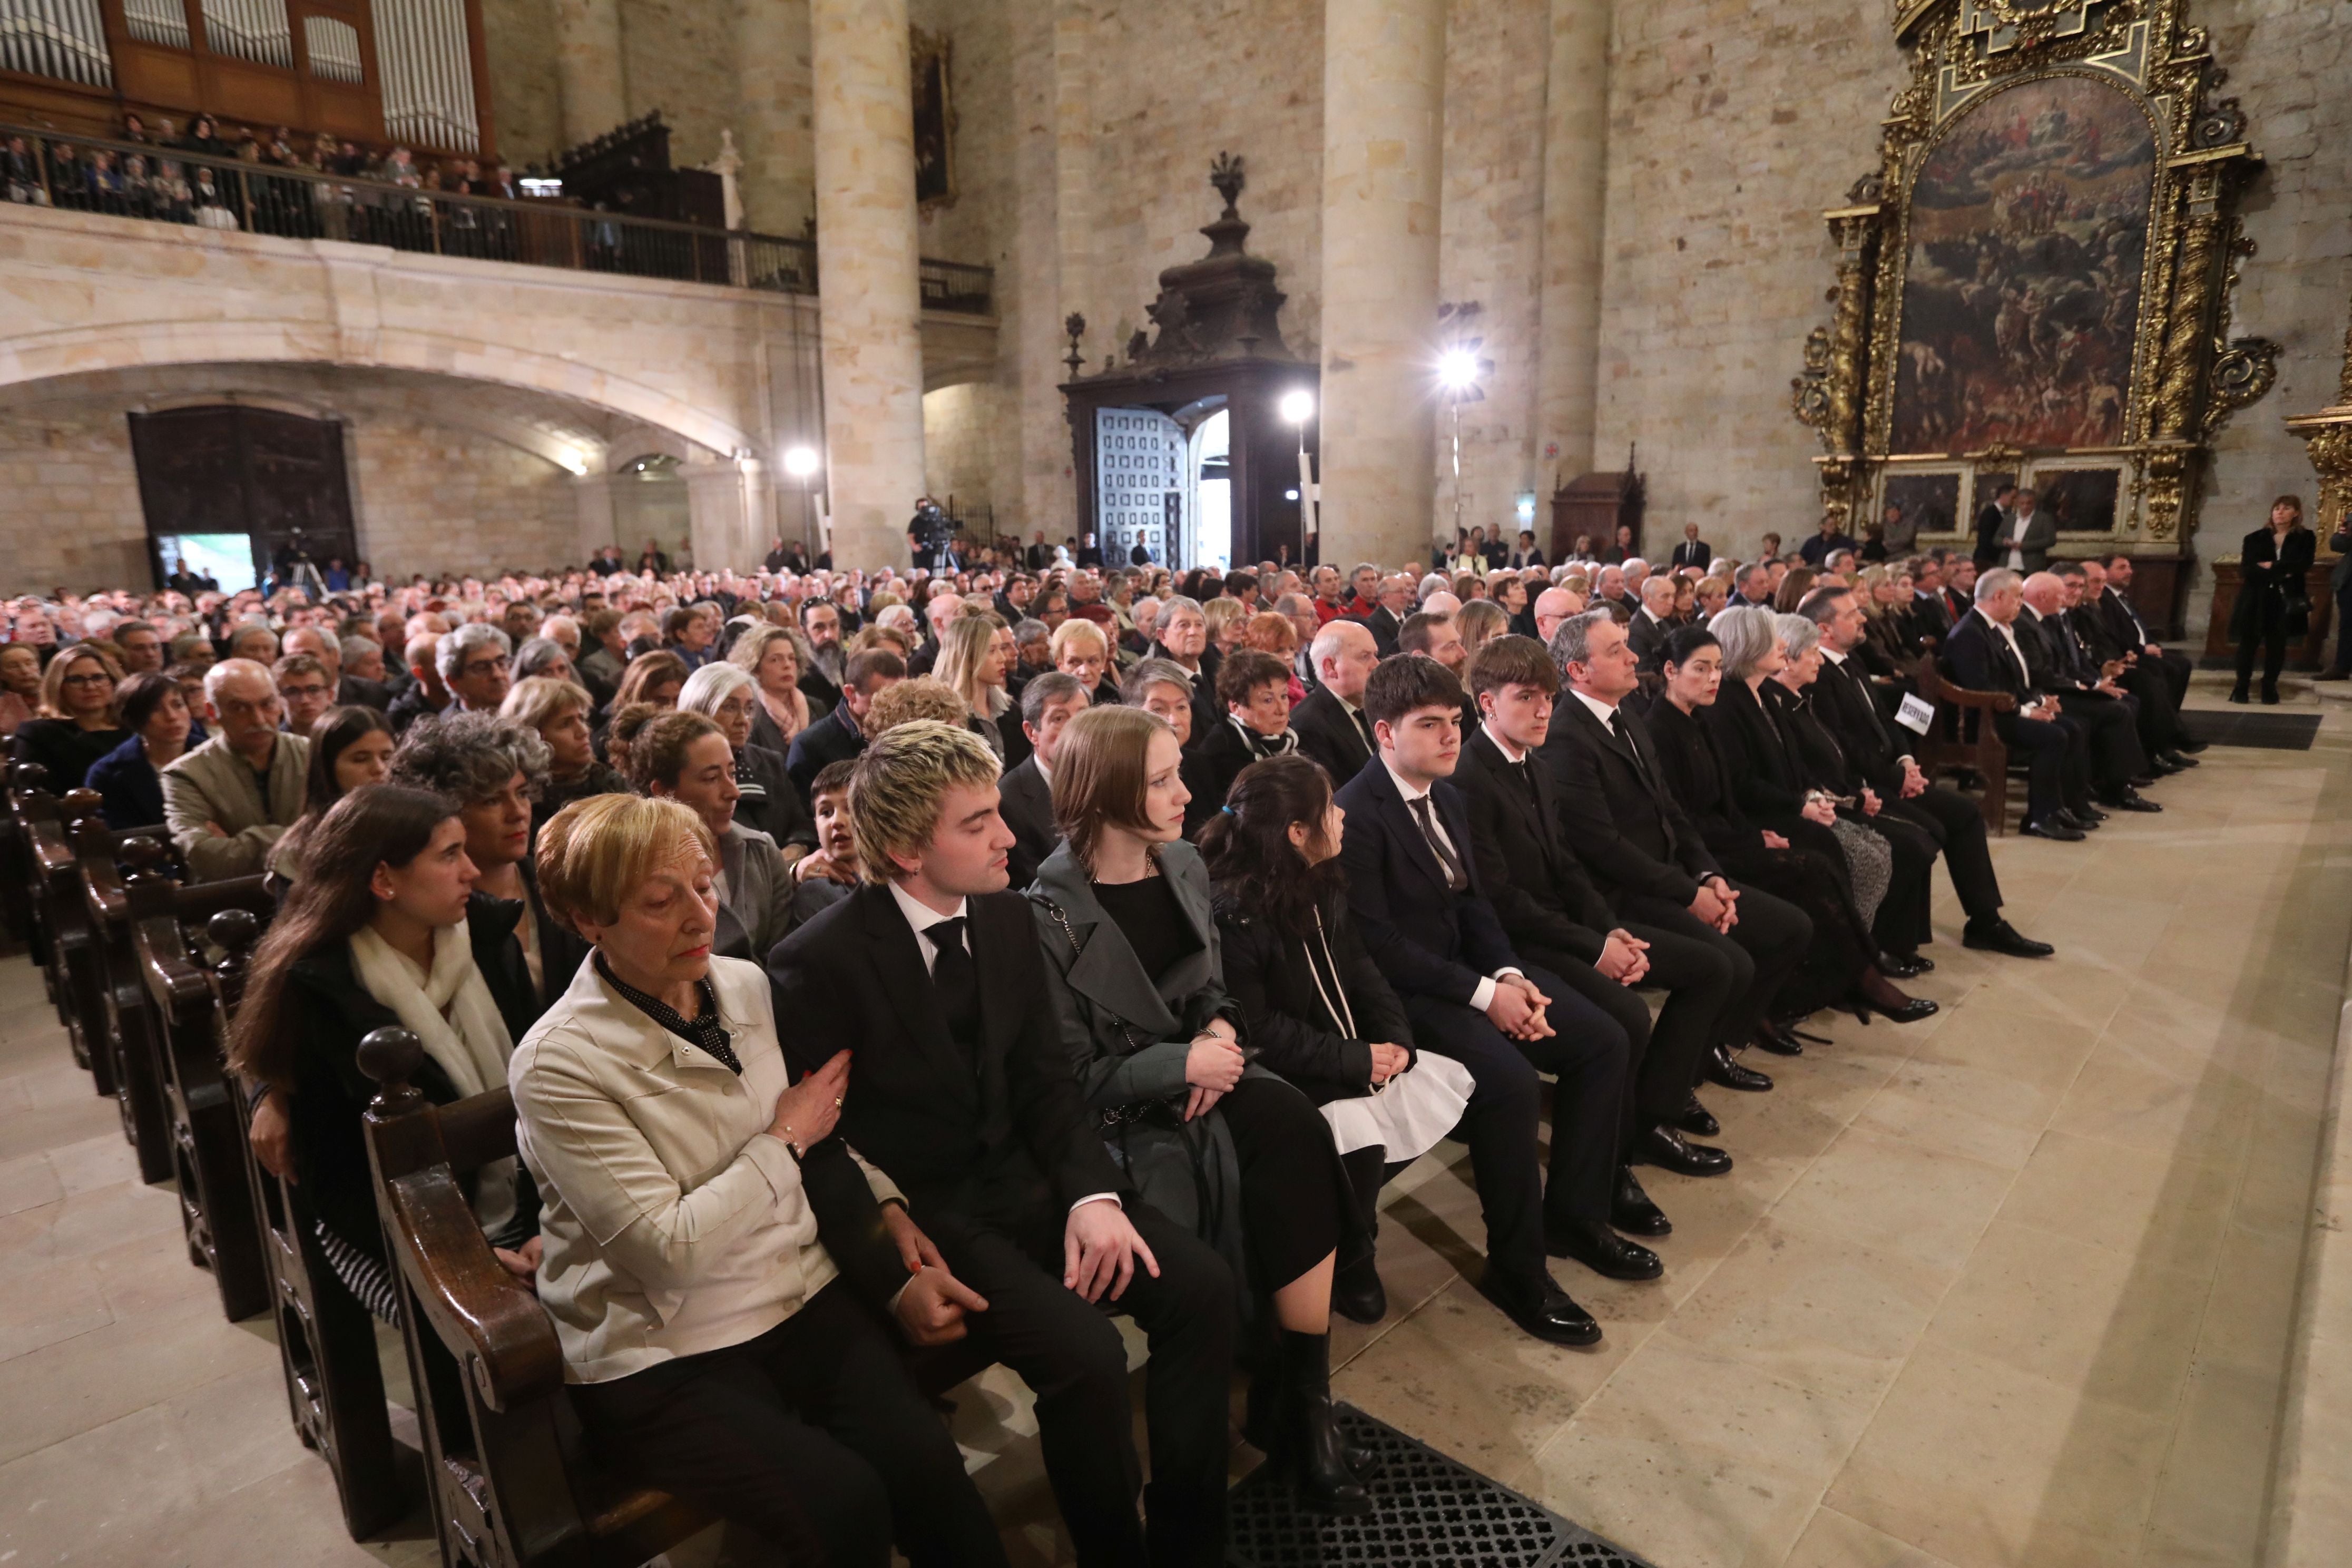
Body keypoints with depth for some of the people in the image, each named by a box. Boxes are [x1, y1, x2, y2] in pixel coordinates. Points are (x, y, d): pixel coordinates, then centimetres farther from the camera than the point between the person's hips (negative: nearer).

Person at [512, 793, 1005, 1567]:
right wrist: (787, 1140, -10)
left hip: (805, 1297, 4)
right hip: (663, 1351, -4)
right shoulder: (558, 1062, -15)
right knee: (845, 1502, -23)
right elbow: (669, 1248, -18)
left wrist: (882, 1203, -1)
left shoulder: (747, 985, 3)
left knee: (926, 1462, -19)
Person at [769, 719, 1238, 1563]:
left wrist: (1093, 1192, -11)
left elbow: (1046, 1080, 4)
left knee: (1200, 1285, -10)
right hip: (918, 1210, -6)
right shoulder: (818, 964, -18)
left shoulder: (1009, 918, 0)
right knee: (1086, 1354, -24)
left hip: (1024, 1178, 6)